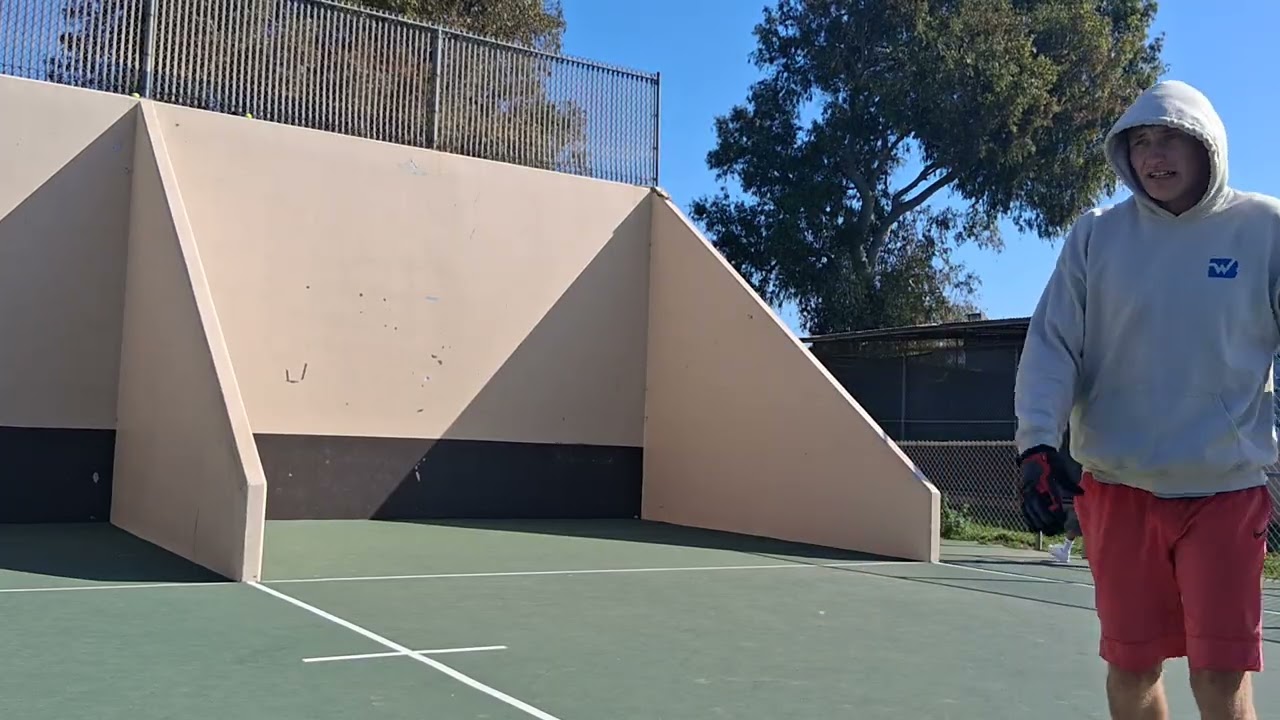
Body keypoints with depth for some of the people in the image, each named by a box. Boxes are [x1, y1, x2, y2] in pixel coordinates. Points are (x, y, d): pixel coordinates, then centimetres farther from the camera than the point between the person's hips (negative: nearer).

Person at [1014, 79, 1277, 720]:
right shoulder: (1096, 235, 3)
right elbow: (1052, 346, 0)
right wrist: (1037, 443, -12)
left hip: (1225, 486, -1)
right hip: (1117, 484, 2)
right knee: (1130, 667, 10)